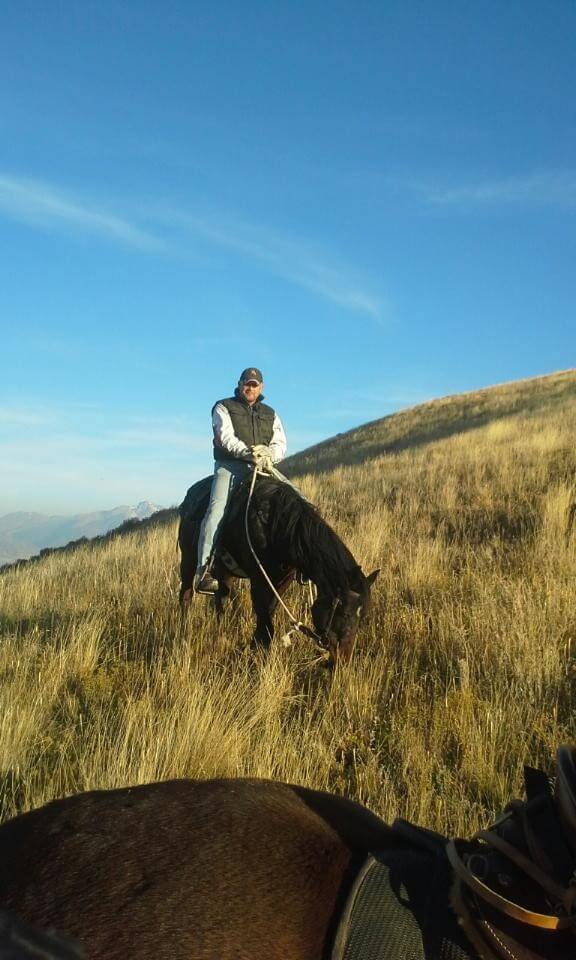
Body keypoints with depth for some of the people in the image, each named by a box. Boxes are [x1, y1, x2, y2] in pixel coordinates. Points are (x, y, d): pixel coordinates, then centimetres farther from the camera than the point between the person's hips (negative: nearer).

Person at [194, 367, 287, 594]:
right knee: (217, 509, -26)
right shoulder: (224, 408, 11)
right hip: (230, 466, -4)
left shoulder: (270, 414, 23)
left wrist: (270, 454, -14)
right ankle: (204, 571, -31)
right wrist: (248, 453, -25)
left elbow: (280, 444, 12)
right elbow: (226, 437, -6)